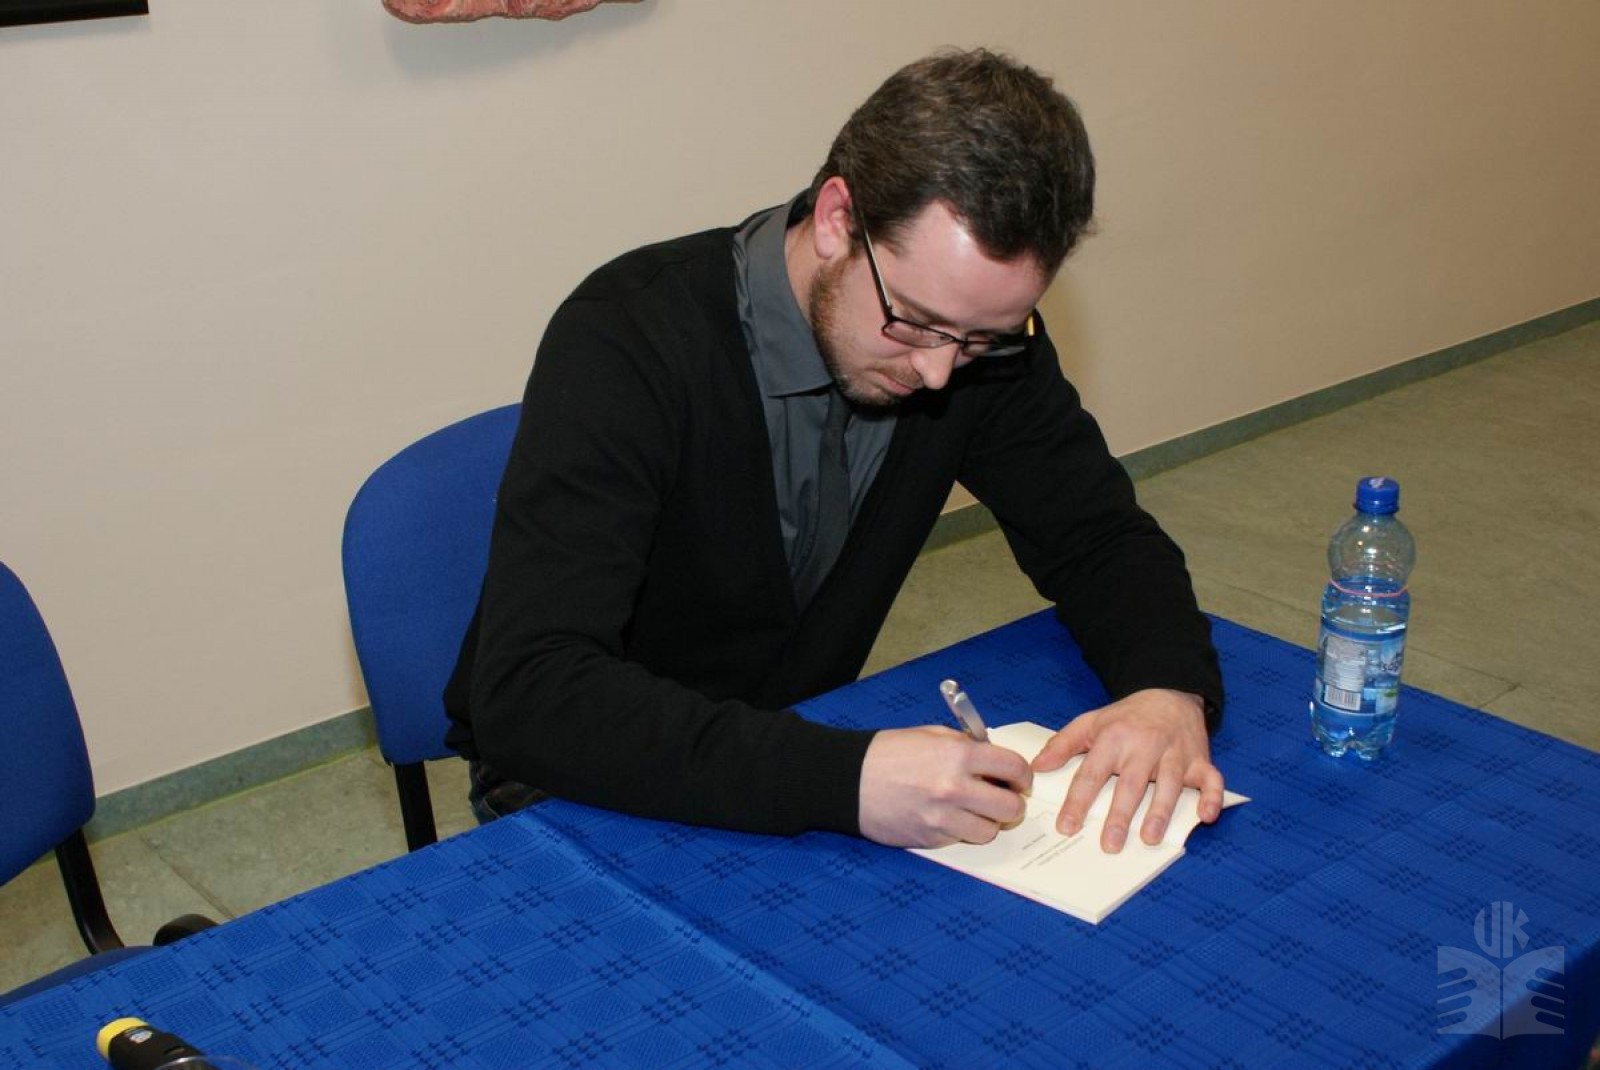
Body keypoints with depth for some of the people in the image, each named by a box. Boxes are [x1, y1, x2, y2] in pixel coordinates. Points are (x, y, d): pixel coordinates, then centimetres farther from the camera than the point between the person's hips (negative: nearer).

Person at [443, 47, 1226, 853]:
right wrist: (843, 778, -44)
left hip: (802, 740, 5)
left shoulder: (977, 324, -11)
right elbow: (528, 694, -34)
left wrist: (1169, 688, -23)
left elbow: (1100, 536, -1)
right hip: (597, 781, -5)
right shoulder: (628, 341, -26)